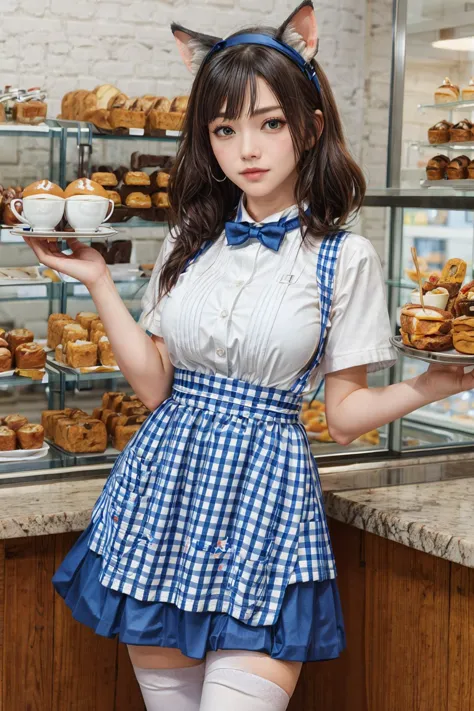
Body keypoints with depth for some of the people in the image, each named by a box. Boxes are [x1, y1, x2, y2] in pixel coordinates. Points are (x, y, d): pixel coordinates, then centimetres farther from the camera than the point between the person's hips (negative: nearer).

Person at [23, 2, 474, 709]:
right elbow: (154, 384, 5)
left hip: (265, 494, -4)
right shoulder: (191, 240, 7)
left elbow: (345, 413, -1)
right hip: (164, 486, 4)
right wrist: (99, 282, -1)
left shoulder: (345, 257, -4)